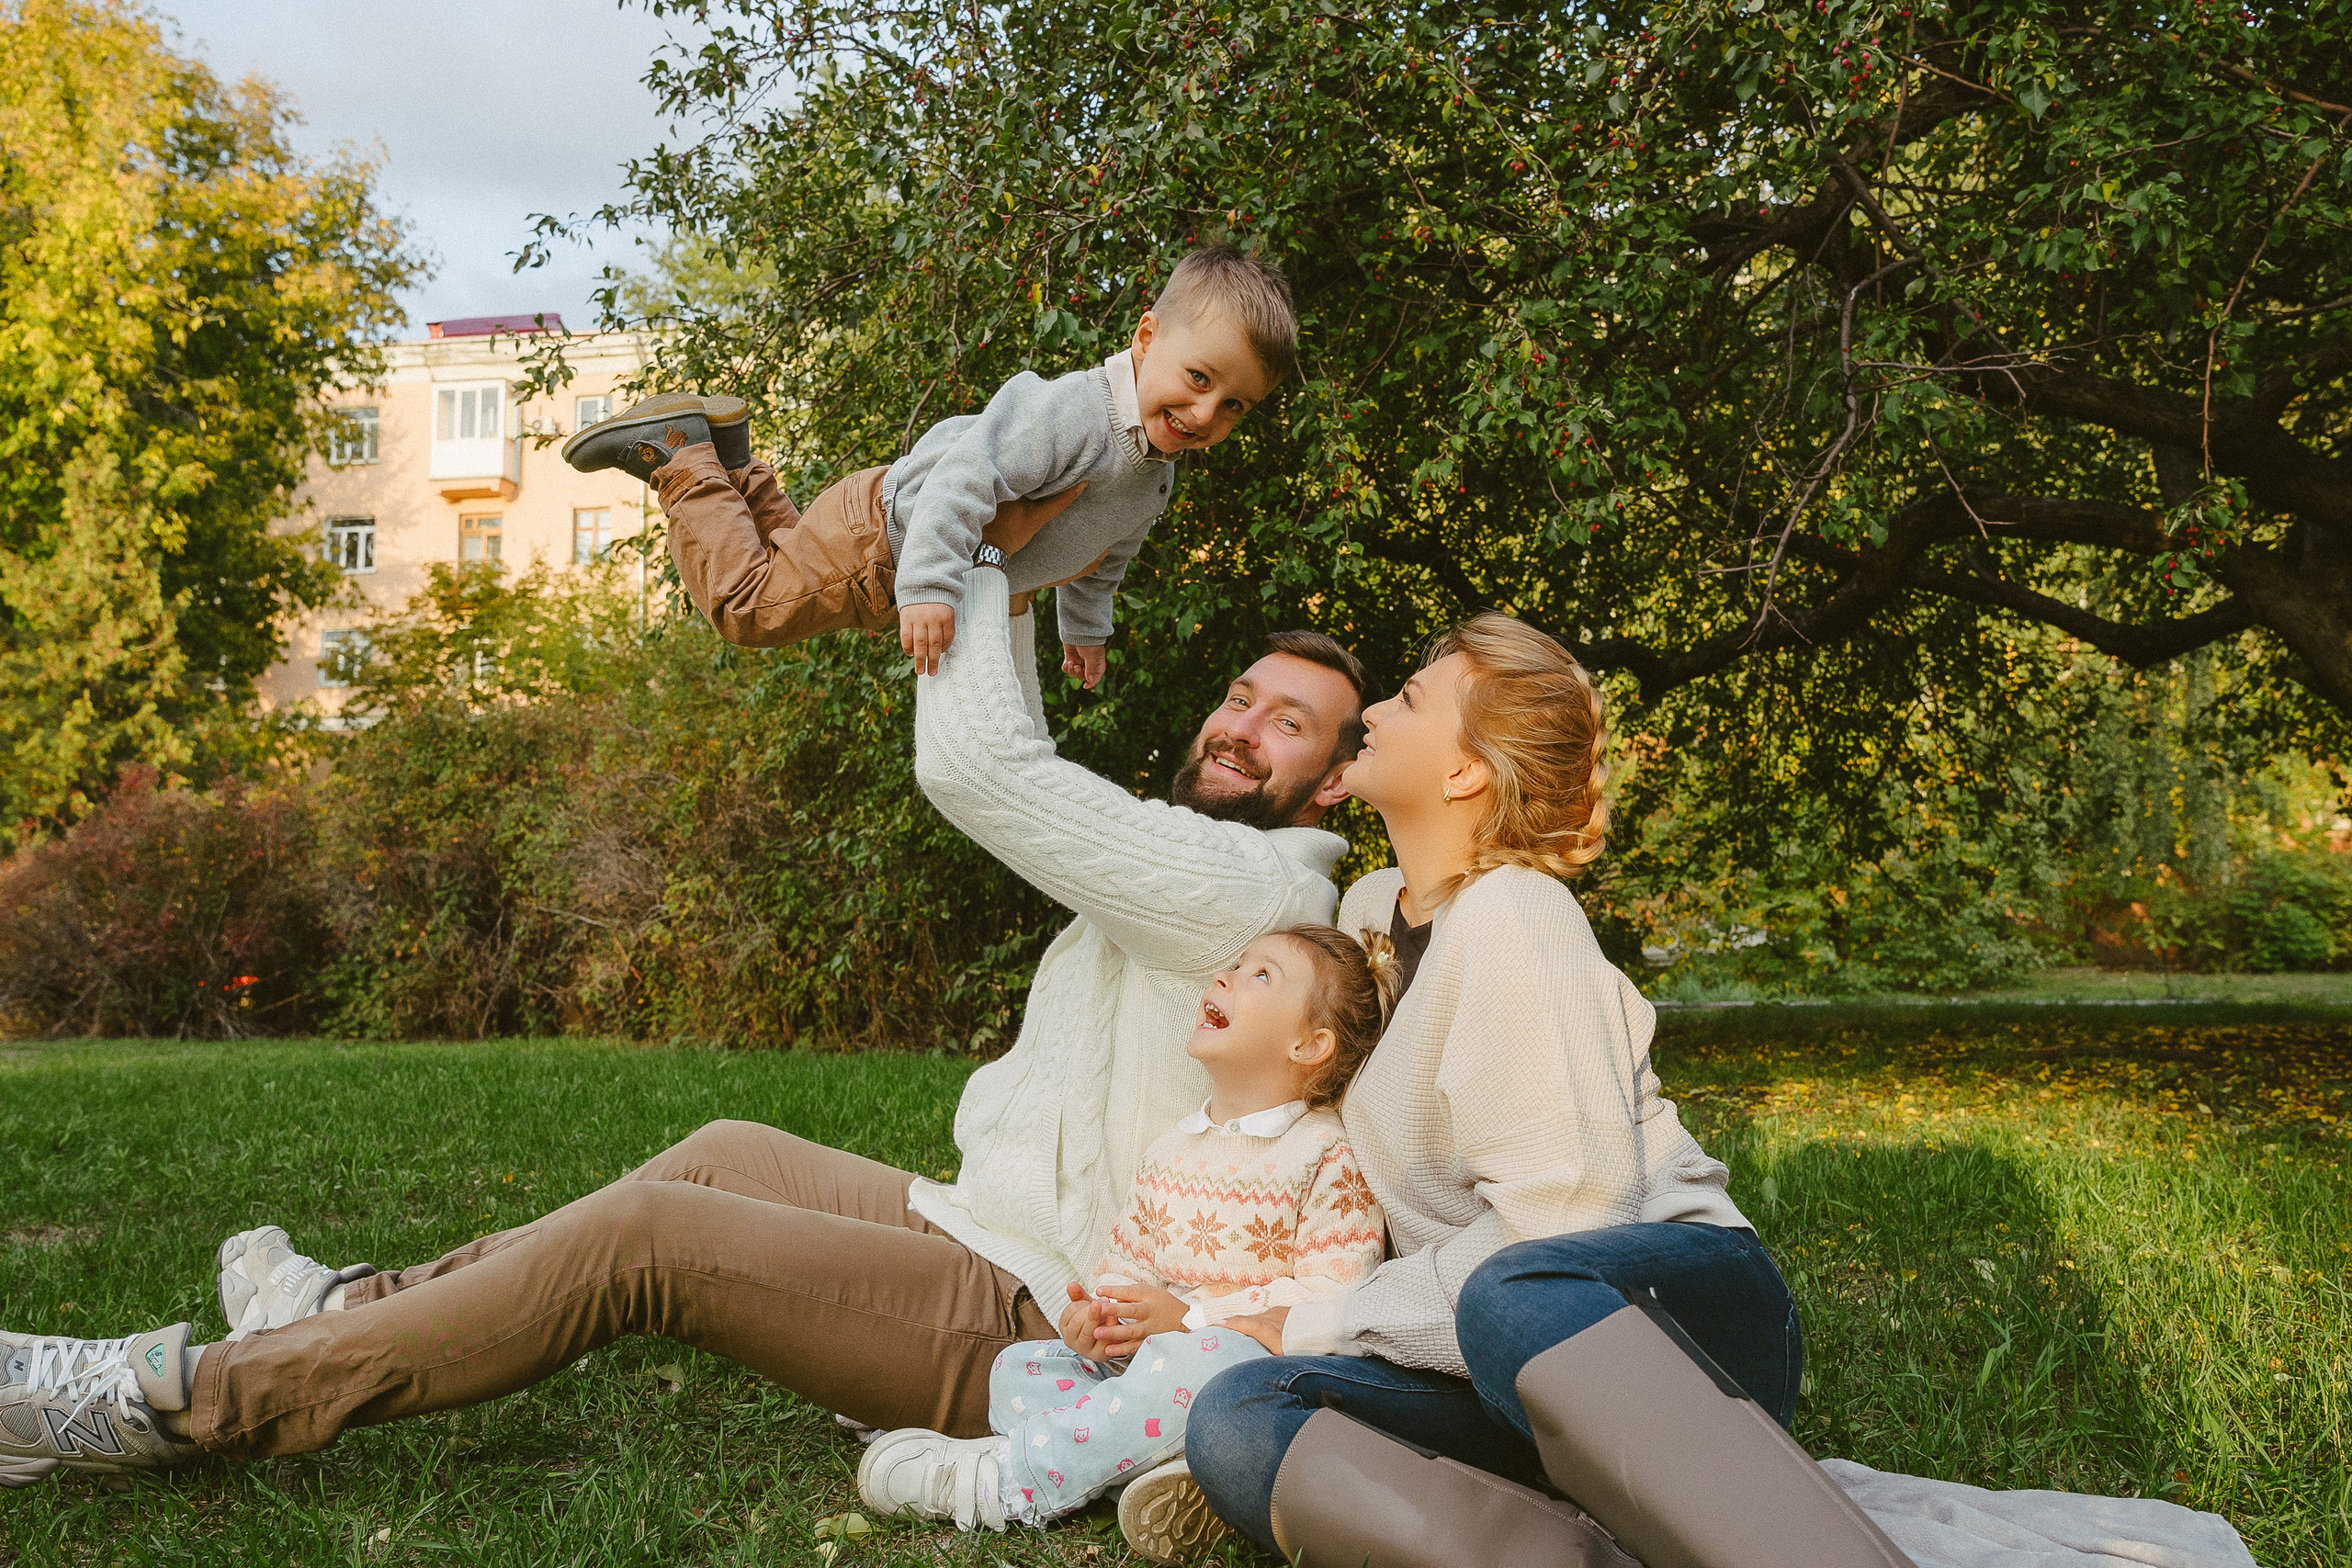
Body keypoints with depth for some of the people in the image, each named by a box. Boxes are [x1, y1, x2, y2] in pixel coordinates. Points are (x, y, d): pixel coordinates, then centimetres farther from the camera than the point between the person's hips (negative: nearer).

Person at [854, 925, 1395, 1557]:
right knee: (1019, 1365, -3)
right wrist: (1099, 1311, -9)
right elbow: (1129, 1256, 17)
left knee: (1196, 1361, -37)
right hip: (1144, 1355, 7)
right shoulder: (1170, 1150, 15)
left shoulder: (1329, 1154, -8)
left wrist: (1190, 1317, -20)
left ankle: (1005, 1481, -28)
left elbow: (1335, 1292, -16)